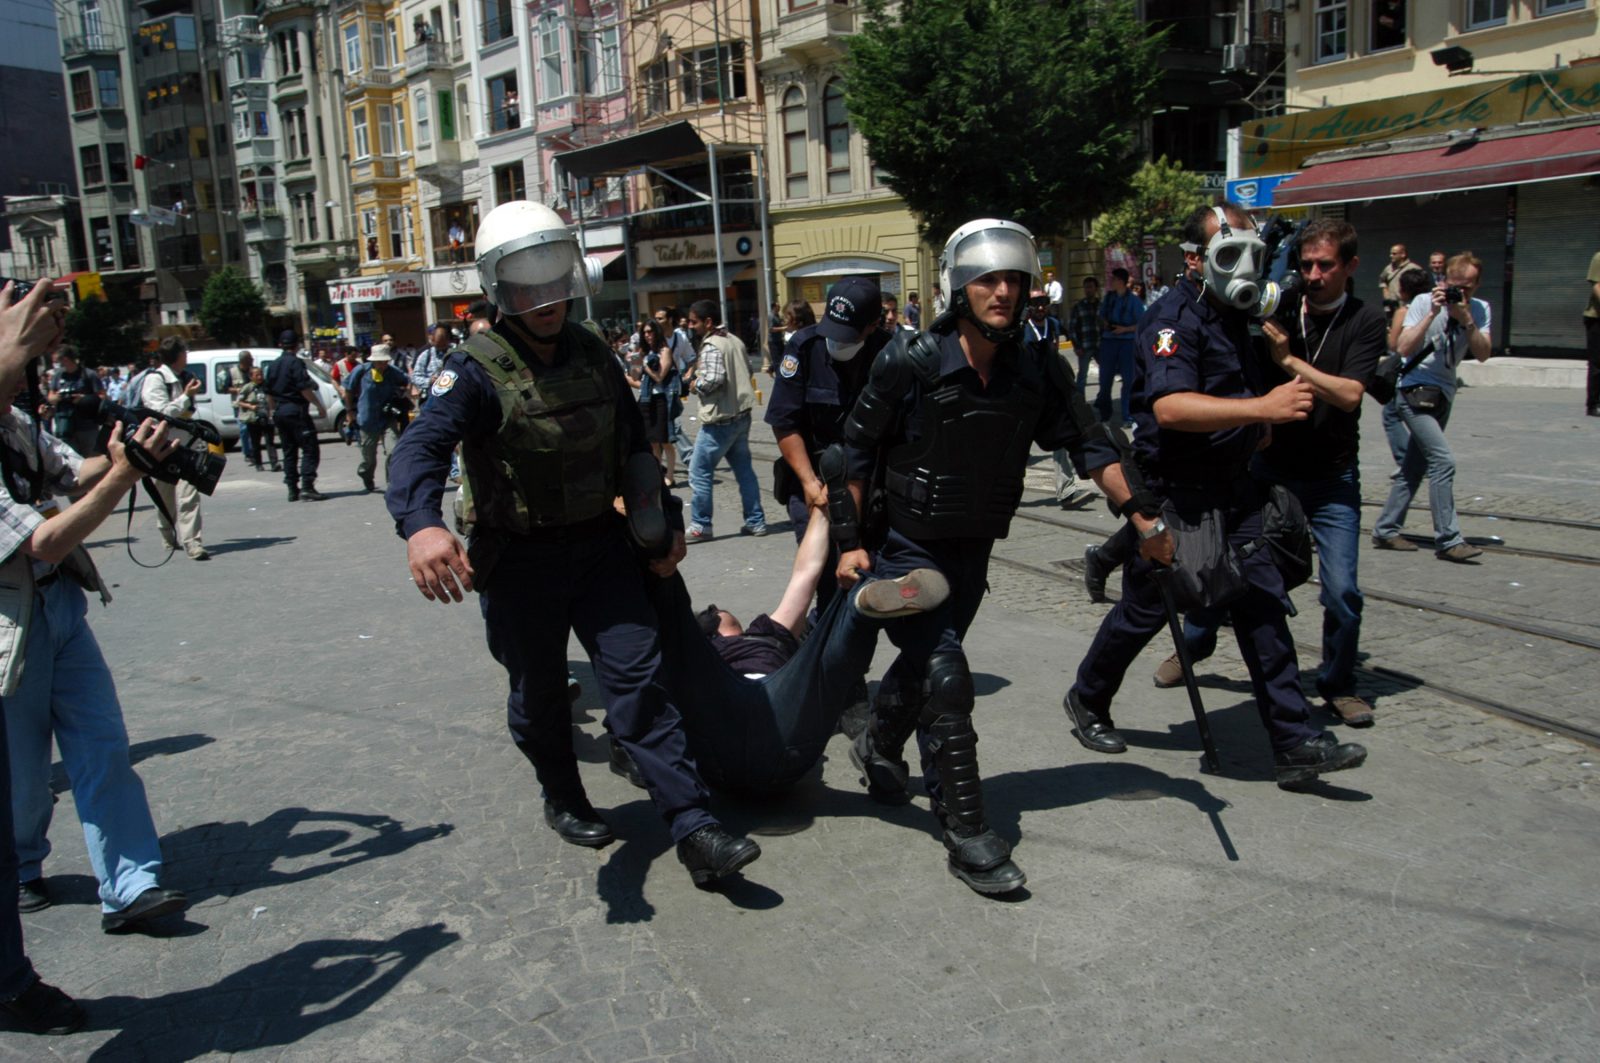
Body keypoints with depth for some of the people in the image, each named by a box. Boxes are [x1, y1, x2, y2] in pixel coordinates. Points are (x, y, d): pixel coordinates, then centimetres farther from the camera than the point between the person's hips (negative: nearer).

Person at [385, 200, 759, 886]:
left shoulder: (595, 356, 4)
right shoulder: (477, 371, -14)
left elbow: (634, 449, 15)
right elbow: (421, 447, -30)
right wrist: (421, 524, -50)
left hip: (600, 544, 3)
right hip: (518, 562, -3)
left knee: (639, 680, -3)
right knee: (538, 695, 12)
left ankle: (693, 831, -2)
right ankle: (564, 801, 38)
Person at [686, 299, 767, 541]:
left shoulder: (711, 347, -15)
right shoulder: (735, 341, 11)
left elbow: (713, 379, -28)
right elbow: (748, 372, 19)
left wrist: (696, 384, -10)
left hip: (720, 419, -9)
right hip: (741, 415, 9)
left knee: (699, 472, 0)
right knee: (744, 469, 13)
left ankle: (700, 526, 5)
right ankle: (755, 521, 16)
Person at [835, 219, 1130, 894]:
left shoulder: (1036, 372, -6)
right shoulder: (910, 362, -17)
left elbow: (1086, 445, -1)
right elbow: (858, 450, -8)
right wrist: (850, 541, -9)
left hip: (973, 548, 5)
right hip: (906, 546, -5)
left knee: (924, 660, 19)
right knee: (944, 672, -15)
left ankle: (878, 749, 48)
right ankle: (967, 831, -5)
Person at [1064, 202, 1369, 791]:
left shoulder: (1234, 314, 12)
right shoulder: (1175, 318, -17)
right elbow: (1170, 407, -34)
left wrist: (1260, 427, 19)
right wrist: (1261, 407, -39)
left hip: (1230, 489, 8)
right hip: (1172, 495, -8)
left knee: (1263, 604, 3)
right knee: (1145, 609, 6)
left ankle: (1295, 742, 8)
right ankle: (1088, 701, 29)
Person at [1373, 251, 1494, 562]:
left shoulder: (1480, 310, 2)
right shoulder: (1423, 302, -10)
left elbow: (1483, 355, -9)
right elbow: (1403, 350, -19)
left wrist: (1466, 319, -20)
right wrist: (1433, 314, -24)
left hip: (1444, 396, 6)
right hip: (1414, 392, -6)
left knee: (1415, 467, 10)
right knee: (1444, 462, -17)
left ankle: (1385, 530, 20)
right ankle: (1448, 541, -14)